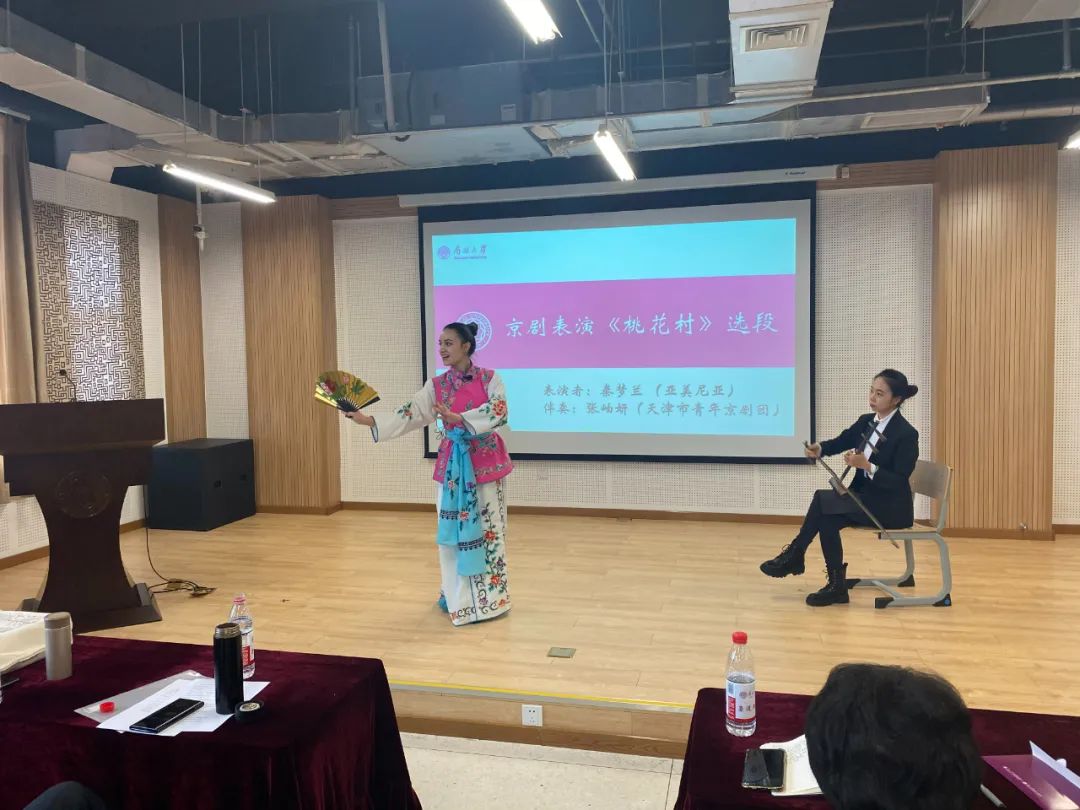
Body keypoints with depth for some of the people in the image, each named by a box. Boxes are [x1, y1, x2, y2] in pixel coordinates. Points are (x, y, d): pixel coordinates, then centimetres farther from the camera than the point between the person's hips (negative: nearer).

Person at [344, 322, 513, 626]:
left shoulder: (489, 379, -5)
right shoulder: (436, 386, 4)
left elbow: (499, 411, -21)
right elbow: (410, 414, -5)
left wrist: (459, 417, -33)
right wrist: (370, 421, -17)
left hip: (485, 463, -3)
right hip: (452, 464, 3)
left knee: (487, 529, 5)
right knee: (453, 531, 5)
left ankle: (490, 597, 19)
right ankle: (459, 598, 19)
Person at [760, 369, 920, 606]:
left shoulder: (907, 433, -16)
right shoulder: (866, 421, 6)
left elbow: (899, 481, -20)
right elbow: (840, 442, 5)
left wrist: (866, 465, -32)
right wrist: (819, 449, -17)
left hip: (891, 506, -7)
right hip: (865, 496, 7)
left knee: (823, 499, -23)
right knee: (826, 517, -20)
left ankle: (794, 556, -10)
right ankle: (836, 585, -13)